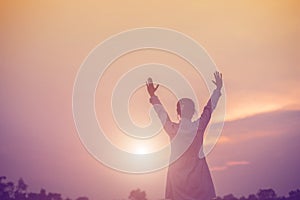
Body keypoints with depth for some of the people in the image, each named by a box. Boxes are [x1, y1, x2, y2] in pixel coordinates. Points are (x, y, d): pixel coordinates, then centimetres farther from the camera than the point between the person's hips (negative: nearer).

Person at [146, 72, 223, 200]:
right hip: (198, 175, 0)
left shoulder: (173, 129, -6)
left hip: (177, 173, 0)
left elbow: (161, 113, 11)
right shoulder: (199, 127, -4)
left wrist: (153, 96, 26)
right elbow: (209, 108, 11)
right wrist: (218, 89, 25)